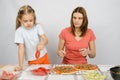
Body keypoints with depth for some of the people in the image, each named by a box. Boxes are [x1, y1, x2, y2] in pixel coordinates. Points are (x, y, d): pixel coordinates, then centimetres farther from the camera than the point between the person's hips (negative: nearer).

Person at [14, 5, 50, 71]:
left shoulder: (37, 27, -9)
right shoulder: (19, 31, -14)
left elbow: (45, 40, -18)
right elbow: (21, 48, -18)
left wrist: (42, 43, -43)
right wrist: (20, 65, -23)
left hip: (44, 57, 2)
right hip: (32, 61, -2)